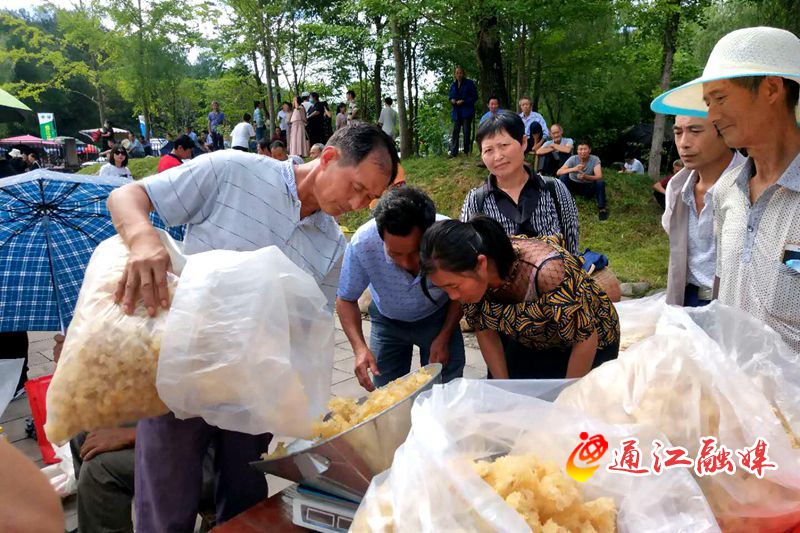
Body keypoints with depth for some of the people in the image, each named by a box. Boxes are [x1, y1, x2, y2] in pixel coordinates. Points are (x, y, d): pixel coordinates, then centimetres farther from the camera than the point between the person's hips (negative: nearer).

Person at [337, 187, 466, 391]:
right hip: (388, 321, 1)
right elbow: (346, 300, -15)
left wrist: (445, 337, -13)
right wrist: (359, 347, -28)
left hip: (438, 318, 0)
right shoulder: (362, 243, -32)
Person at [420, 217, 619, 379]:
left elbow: (586, 339, -27)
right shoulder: (471, 277, -24)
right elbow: (485, 332, -7)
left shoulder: (546, 271, -41)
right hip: (529, 347, 4)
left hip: (589, 349, -4)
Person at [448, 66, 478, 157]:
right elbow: (450, 96, 21)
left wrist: (463, 101, -16)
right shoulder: (453, 85, 12)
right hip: (456, 111, 4)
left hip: (467, 111, -4)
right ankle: (453, 152, -1)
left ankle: (467, 151, 6)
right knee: (455, 131, 0)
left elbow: (474, 97, -5)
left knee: (466, 131, -2)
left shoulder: (469, 83, -3)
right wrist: (452, 100, -3)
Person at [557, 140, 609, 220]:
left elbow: (599, 176, -31)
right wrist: (573, 169, -47)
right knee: (563, 176, -27)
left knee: (600, 182, -30)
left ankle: (602, 209, -13)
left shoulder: (595, 159, -17)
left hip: (589, 187, 0)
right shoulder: (573, 159, -17)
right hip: (574, 185, 1)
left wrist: (586, 177, -50)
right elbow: (559, 172, -30)